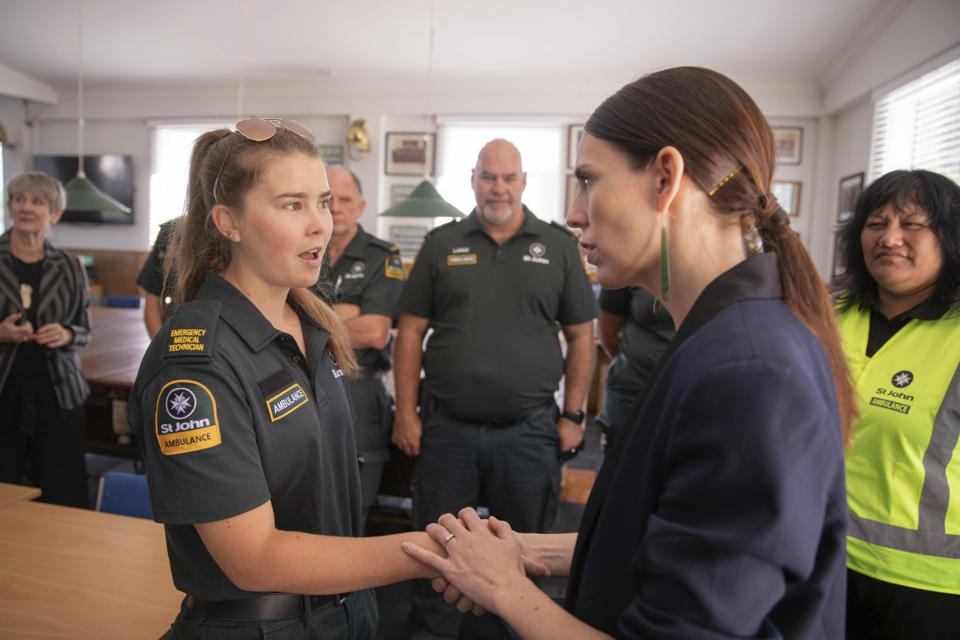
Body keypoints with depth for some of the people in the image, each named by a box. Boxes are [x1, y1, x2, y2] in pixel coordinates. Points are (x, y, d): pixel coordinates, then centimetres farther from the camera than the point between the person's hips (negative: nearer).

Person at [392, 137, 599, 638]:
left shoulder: (558, 246, 3)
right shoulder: (441, 244, 4)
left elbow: (580, 336, 4)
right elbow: (411, 332, 4)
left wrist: (572, 415, 0)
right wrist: (405, 412, -1)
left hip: (530, 430, 0)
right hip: (446, 428, 1)